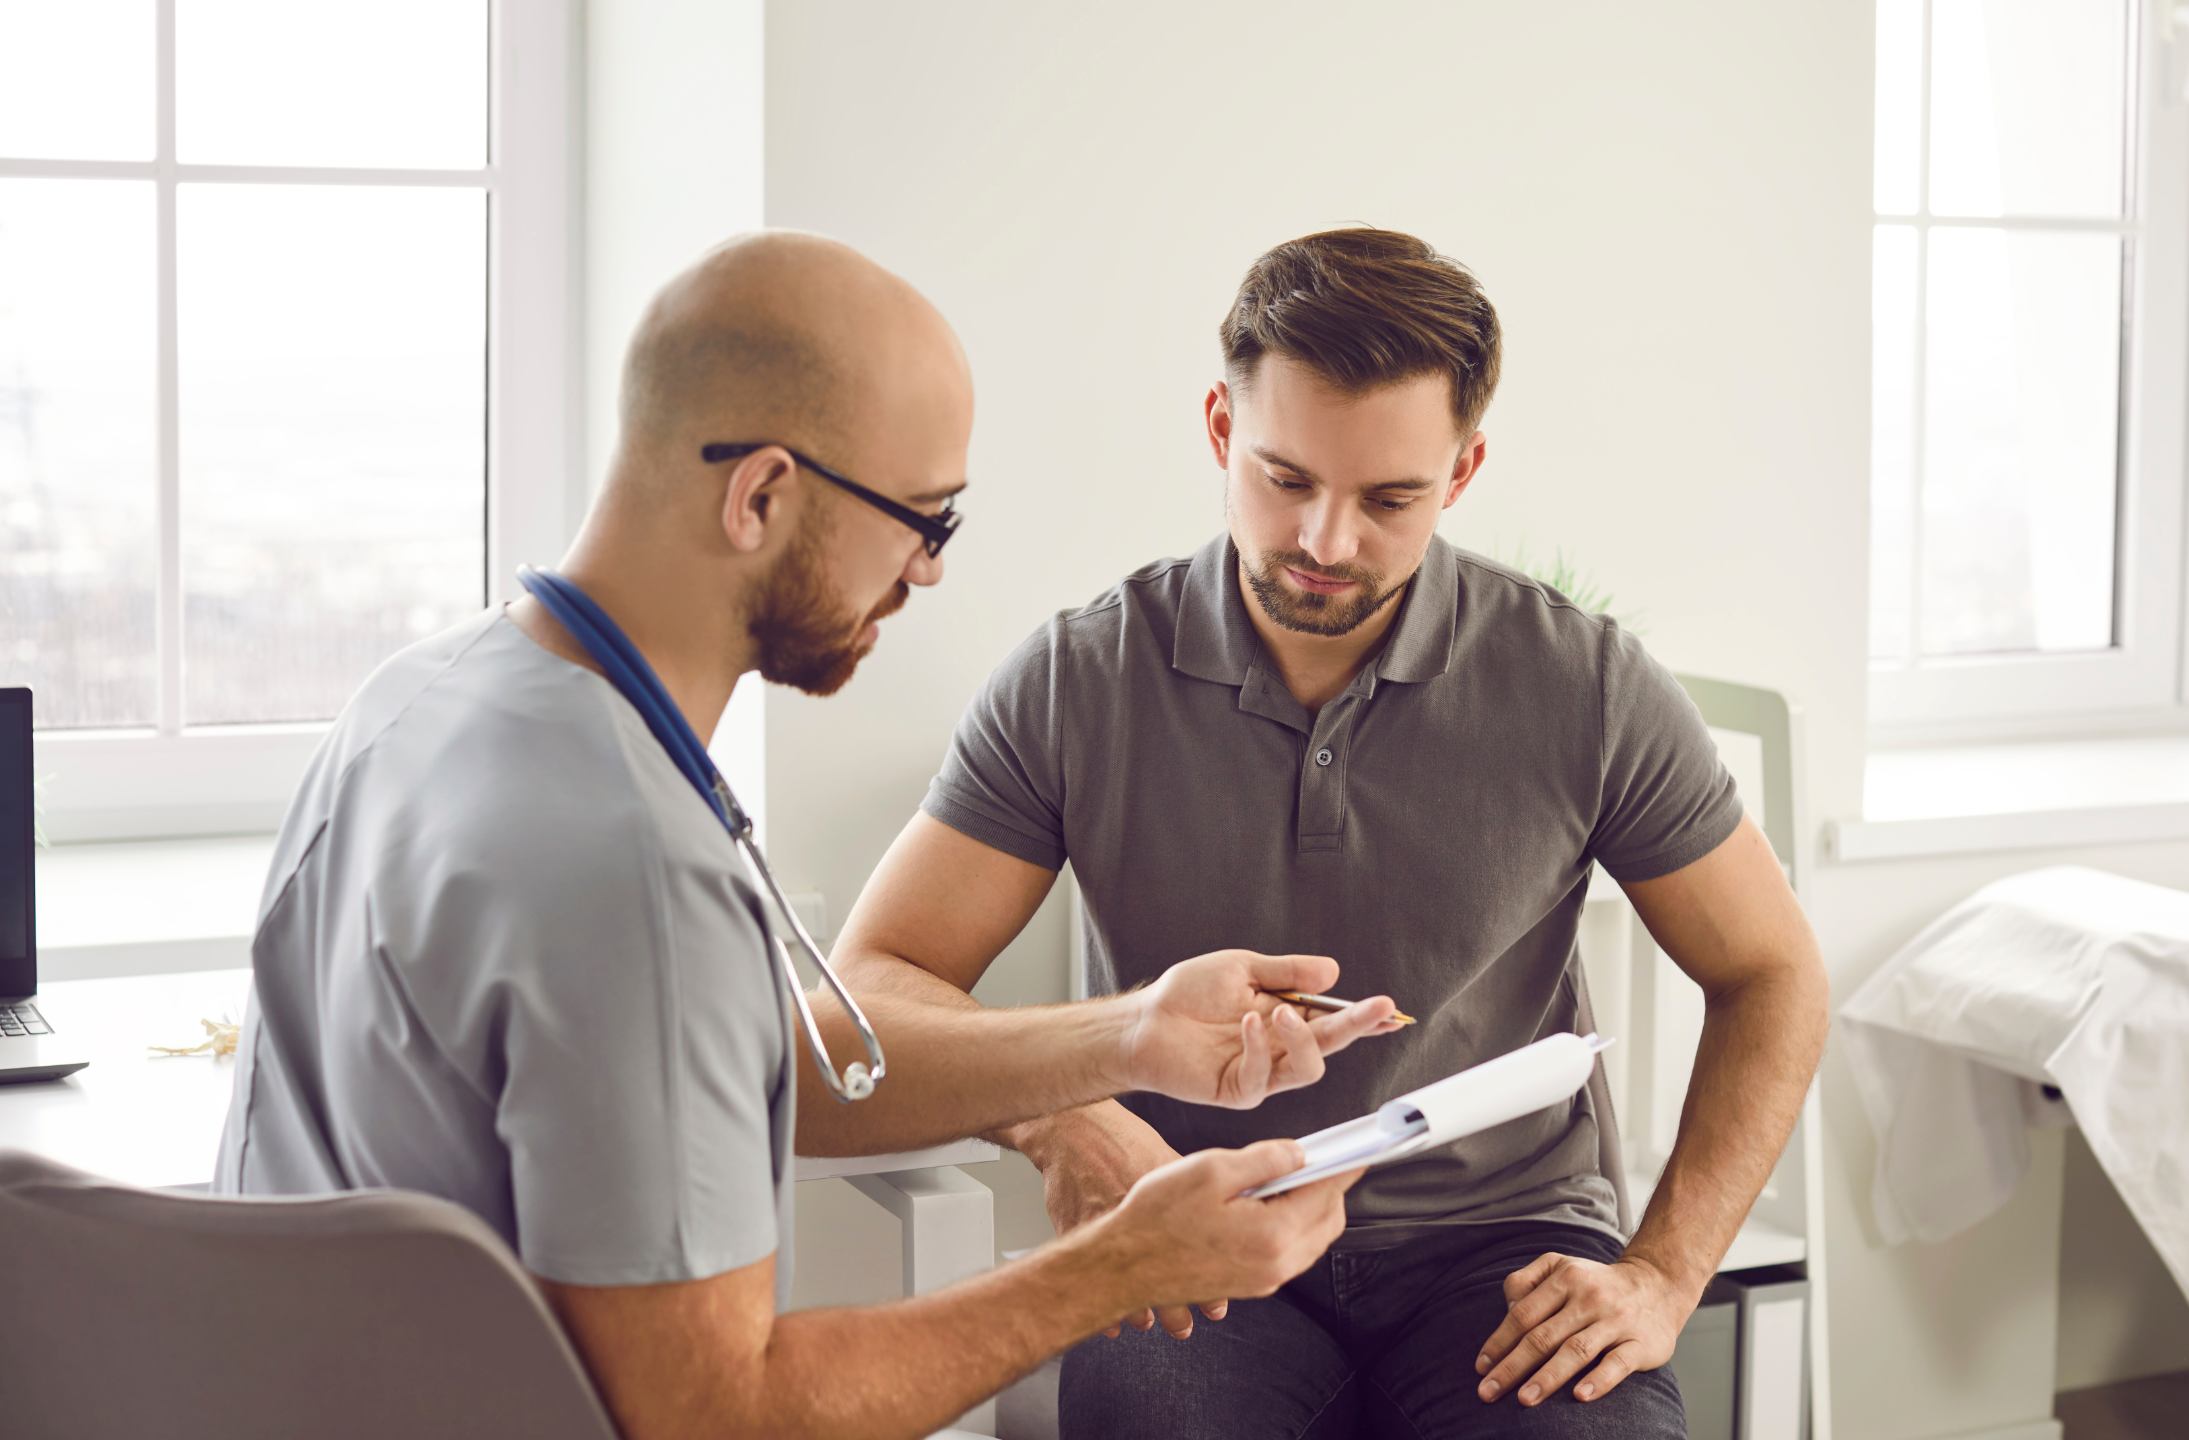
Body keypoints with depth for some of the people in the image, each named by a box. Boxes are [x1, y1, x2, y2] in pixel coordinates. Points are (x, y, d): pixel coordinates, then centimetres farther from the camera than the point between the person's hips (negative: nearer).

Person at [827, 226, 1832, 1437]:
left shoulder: (1584, 687, -3)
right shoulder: (1076, 684, -3)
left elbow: (1773, 976, 7)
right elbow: (873, 983, -2)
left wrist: (1661, 1278, -4)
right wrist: (1052, 1117, -24)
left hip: (1499, 1243, 1)